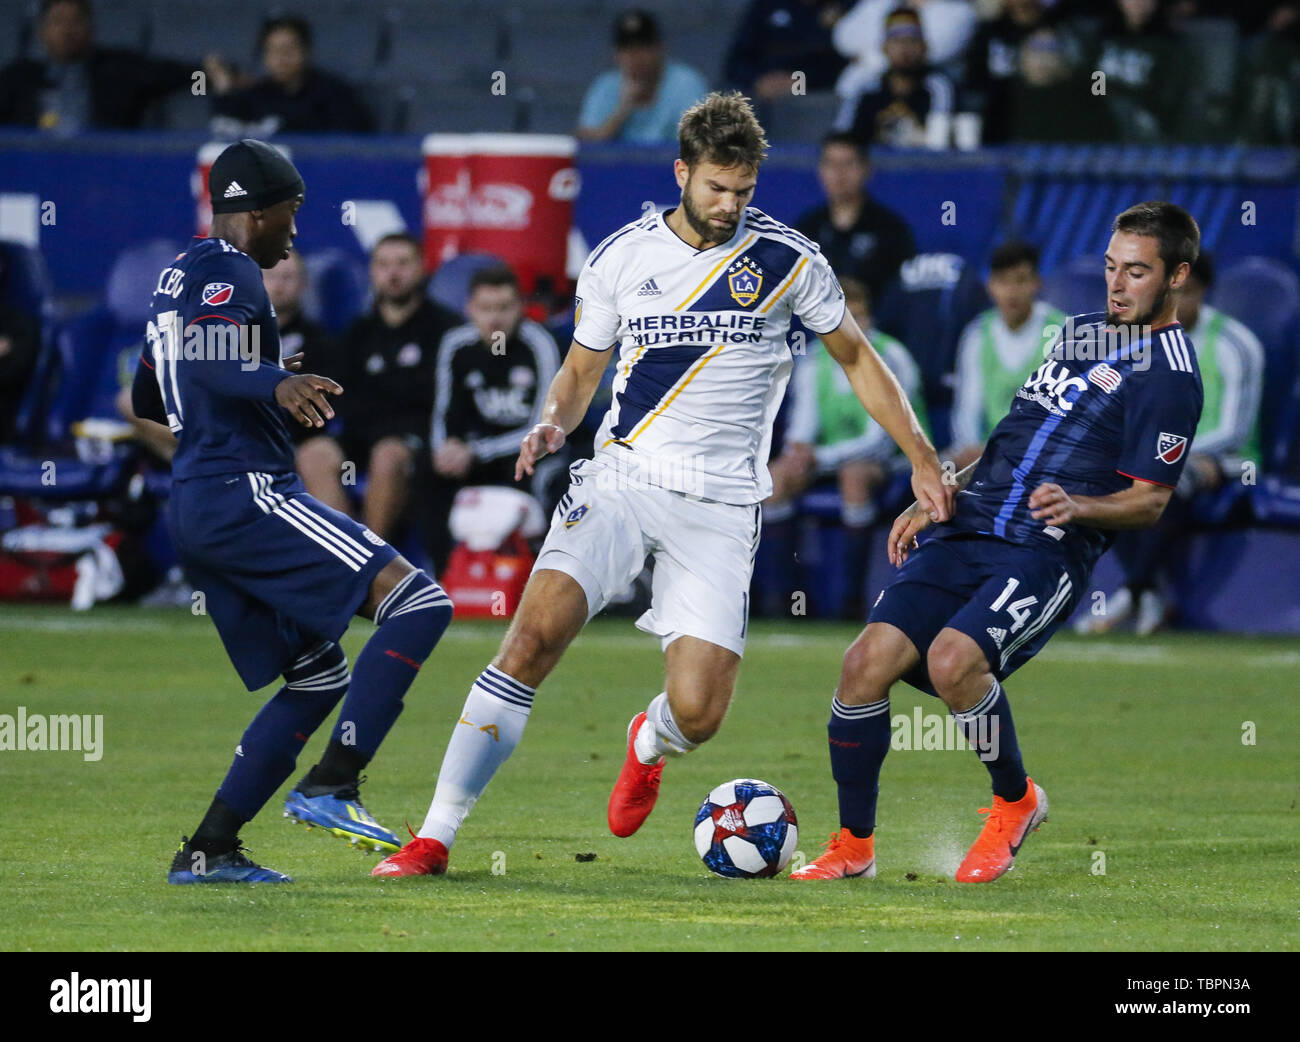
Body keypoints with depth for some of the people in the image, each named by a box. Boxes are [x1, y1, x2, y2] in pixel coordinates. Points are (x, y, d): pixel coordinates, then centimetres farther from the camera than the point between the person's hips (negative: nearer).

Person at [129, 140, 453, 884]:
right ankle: (331, 787, -22)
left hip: (195, 508, 10)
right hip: (244, 494, -10)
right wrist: (277, 383, -45)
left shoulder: (179, 278, 22)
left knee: (318, 676, 16)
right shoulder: (230, 274, -7)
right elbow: (201, 357, -28)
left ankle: (209, 849, 10)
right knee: (418, 604, -15)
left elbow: (148, 398, 33)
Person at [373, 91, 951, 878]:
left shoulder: (785, 259, 1)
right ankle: (436, 837, -17)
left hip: (722, 508, -1)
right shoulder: (621, 258, 4)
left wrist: (923, 460, 11)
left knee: (697, 714, -12)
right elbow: (581, 371, 16)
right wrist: (554, 422, -6)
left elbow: (856, 357, 13)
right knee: (538, 631, -22)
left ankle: (651, 744, 30)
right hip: (621, 480, 1)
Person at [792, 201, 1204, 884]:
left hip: (1047, 554, -7)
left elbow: (1149, 501, -6)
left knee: (951, 659, -30)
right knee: (867, 662, -12)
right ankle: (853, 847, 2)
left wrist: (1078, 507, -24)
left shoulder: (1170, 377, -3)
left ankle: (1016, 801, -3)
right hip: (967, 534, 7)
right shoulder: (1081, 331, 21)